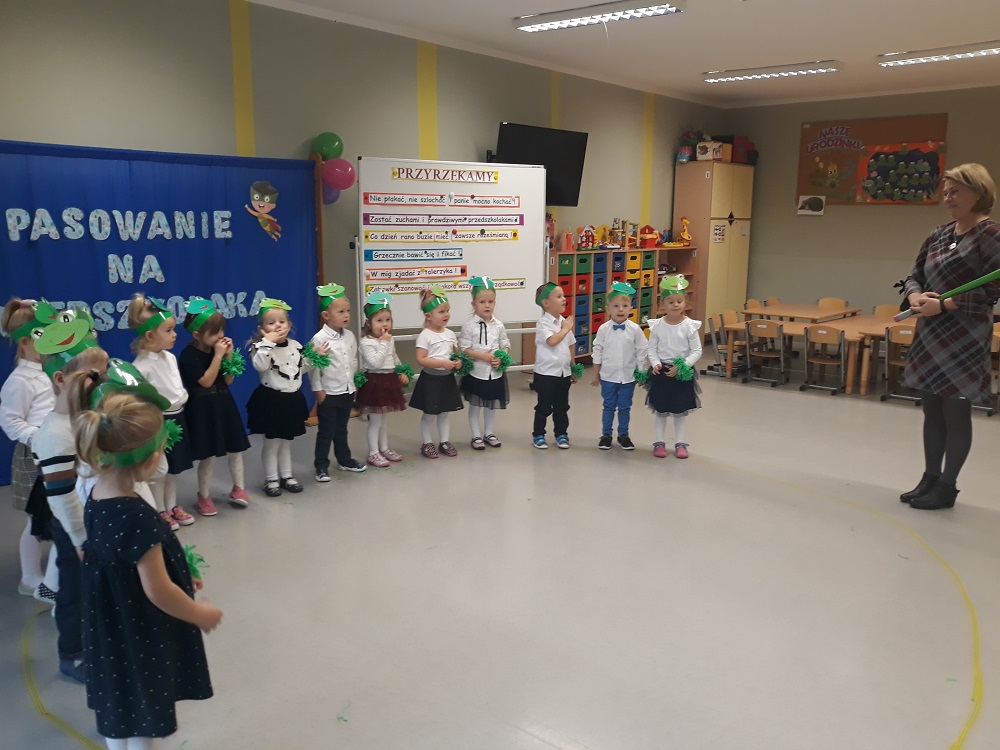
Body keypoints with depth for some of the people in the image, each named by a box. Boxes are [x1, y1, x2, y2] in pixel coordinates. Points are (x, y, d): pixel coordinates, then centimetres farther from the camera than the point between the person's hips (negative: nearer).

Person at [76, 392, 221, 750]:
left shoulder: (96, 498, -6)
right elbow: (157, 591, -25)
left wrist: (176, 577, 13)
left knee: (119, 716, 26)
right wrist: (200, 615, -9)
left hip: (110, 632, 8)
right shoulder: (137, 517, -32)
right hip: (140, 638, -8)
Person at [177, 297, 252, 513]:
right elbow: (206, 381, -22)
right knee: (208, 456, 1)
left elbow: (229, 380, 4)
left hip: (223, 405, 6)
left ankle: (238, 488, 29)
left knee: (235, 449, 14)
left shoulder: (218, 348, 3)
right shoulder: (189, 355, -16)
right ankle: (204, 497, 19)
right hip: (203, 410, -6)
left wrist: (229, 355, -8)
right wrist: (218, 355, -22)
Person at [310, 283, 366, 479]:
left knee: (341, 429, 20)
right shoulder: (319, 338, -17)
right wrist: (318, 389, -15)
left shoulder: (350, 336, 3)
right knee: (326, 432, 4)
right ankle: (321, 466, 16)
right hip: (328, 394, -6)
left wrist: (355, 384, 11)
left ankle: (345, 460, 33)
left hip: (348, 391, 6)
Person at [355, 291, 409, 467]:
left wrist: (403, 372, 8)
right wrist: (384, 344, -24)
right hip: (375, 382, -7)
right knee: (375, 421, 0)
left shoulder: (390, 340, 8)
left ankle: (384, 449, 29)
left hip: (390, 381, 7)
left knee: (383, 420, 18)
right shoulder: (366, 342, -17)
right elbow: (376, 362, -26)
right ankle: (373, 454, 8)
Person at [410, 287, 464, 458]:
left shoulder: (450, 334, 5)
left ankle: (445, 442, 26)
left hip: (447, 378, 6)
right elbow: (421, 359, -19)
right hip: (431, 379, -5)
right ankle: (427, 444, 19)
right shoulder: (425, 336, -14)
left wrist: (458, 362, -8)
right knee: (429, 414, 6)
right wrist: (443, 363, -26)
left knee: (444, 413, 16)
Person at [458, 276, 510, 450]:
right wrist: (482, 356, -22)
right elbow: (464, 348, -13)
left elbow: (506, 345, 5)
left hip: (496, 372, 4)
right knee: (475, 405, 8)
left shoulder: (498, 325, 1)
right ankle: (476, 436, 20)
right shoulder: (469, 325, -11)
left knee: (492, 405, 16)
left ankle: (489, 433, 31)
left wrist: (501, 358, -14)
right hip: (476, 372, -4)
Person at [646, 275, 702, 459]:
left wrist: (682, 366, -18)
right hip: (660, 372, 1)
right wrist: (656, 364, -17)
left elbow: (697, 351, -8)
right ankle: (658, 443, 21)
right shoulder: (657, 326, -6)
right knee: (660, 410, 10)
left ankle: (680, 443, 23)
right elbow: (652, 349, 0)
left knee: (680, 411, 11)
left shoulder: (690, 326, -10)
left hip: (682, 373, -1)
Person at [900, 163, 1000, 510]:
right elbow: (915, 275, 12)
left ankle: (947, 486, 14)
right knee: (931, 409, 13)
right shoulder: (938, 235, 10)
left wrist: (944, 305, -19)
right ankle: (930, 479, 25)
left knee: (955, 411, 2)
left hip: (964, 338, -7)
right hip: (929, 335, 7)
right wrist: (915, 295, -10)